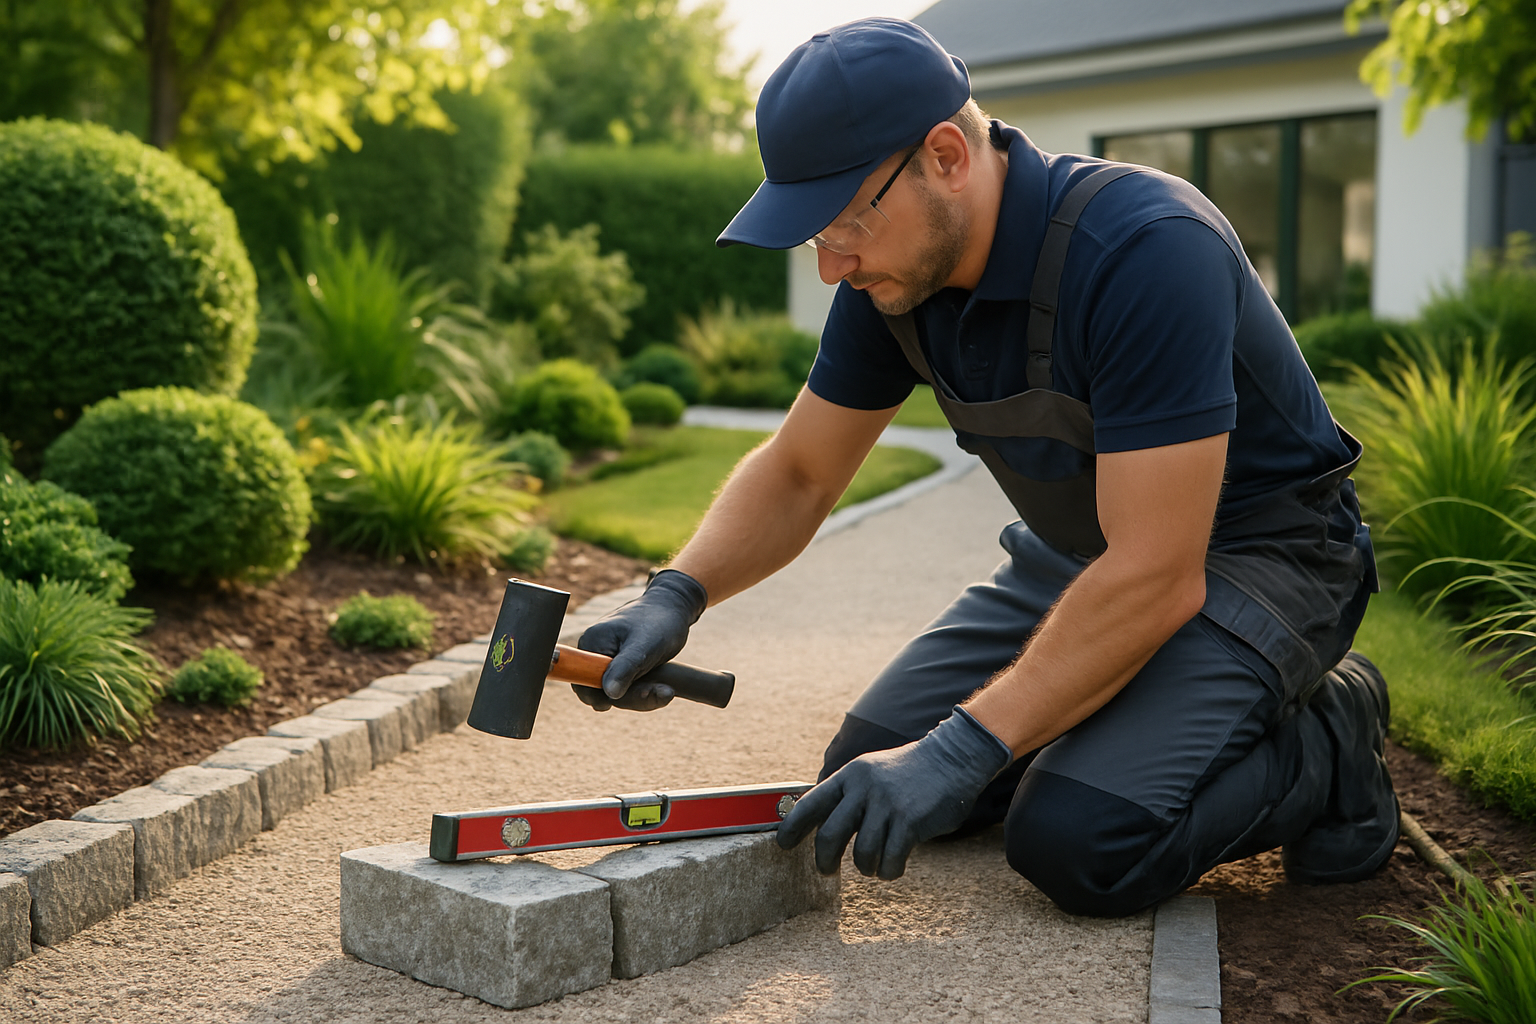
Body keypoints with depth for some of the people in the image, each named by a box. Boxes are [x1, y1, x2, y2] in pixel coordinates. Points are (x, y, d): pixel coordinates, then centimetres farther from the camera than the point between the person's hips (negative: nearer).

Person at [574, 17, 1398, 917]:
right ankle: (1111, 726, 17)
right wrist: (675, 597, -15)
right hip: (1081, 553, 7)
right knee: (870, 771, -2)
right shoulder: (897, 268, -8)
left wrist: (961, 751, -34)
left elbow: (1156, 578, -33)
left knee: (1077, 839, -27)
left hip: (1250, 551, -7)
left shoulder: (1146, 251, -32)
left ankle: (1321, 746, 0)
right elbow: (798, 474, 3)